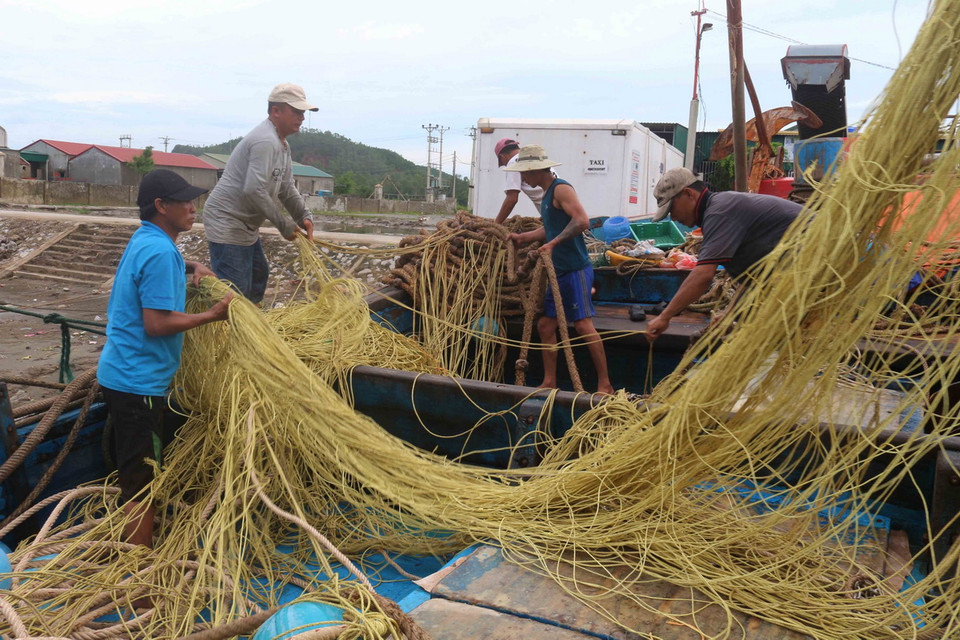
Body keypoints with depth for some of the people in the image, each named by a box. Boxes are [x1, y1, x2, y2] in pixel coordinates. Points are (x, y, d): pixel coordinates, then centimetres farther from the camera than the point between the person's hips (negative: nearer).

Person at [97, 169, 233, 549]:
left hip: (121, 373, 11)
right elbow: (157, 323, -26)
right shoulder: (159, 251, -21)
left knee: (131, 472, 22)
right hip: (138, 381, -11)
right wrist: (212, 315, -18)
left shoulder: (145, 240, 10)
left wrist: (191, 268, 14)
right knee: (140, 483, -2)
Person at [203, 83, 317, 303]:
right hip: (226, 221, -11)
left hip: (246, 224, 11)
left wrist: (304, 217, 1)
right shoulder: (265, 141, -21)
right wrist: (283, 224, -22)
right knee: (235, 290, -13)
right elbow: (254, 190, -29)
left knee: (259, 274, 23)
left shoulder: (282, 144, 13)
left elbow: (287, 188, 15)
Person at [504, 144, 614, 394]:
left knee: (583, 325, -12)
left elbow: (582, 221, -25)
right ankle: (549, 383, 17)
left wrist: (553, 243, -26)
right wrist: (523, 237, 26)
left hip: (575, 269, -10)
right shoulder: (548, 194, 18)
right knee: (545, 324, 9)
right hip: (559, 272, 10)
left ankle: (605, 385, -6)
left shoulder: (561, 189, -11)